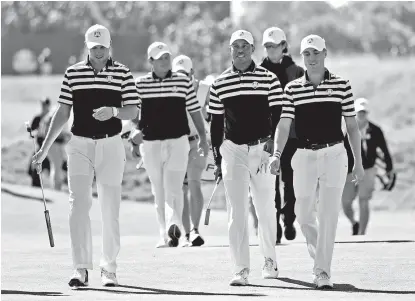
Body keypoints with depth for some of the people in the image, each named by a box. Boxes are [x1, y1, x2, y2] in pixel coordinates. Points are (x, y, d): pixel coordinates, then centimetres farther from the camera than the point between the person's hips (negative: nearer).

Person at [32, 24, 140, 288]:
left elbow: (134, 111, 1)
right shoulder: (73, 73, 7)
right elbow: (63, 112, 10)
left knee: (110, 209, 2)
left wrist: (113, 111, -20)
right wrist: (45, 147, 7)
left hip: (110, 145, -1)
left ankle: (109, 268, 11)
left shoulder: (122, 73, 3)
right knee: (79, 205, -9)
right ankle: (81, 268, -10)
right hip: (80, 145, 1)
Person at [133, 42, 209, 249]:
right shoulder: (140, 84, 5)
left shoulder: (183, 81, 5)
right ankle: (164, 235, 13)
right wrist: (135, 136, -5)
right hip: (150, 143, 2)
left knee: (173, 188, -16)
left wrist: (202, 137, 9)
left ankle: (174, 225, -31)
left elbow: (194, 111, 11)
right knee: (158, 192, 7)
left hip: (178, 140, -2)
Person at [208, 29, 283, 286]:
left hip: (262, 149, -1)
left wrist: (273, 141, -15)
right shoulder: (220, 84, 7)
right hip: (232, 149, 1)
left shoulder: (268, 79, 2)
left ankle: (270, 259, 29)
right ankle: (241, 270, -6)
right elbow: (216, 123, 12)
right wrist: (217, 159, 9)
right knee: (237, 212, -5)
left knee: (266, 209, 8)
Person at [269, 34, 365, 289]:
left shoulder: (342, 86, 3)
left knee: (328, 215, -8)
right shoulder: (292, 89, 5)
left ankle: (323, 272, -6)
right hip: (304, 156, 2)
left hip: (334, 155, -2)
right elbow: (284, 125, -1)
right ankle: (320, 257, 30)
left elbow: (352, 125, 7)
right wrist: (277, 154, -16)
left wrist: (358, 162, 6)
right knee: (304, 215, 5)